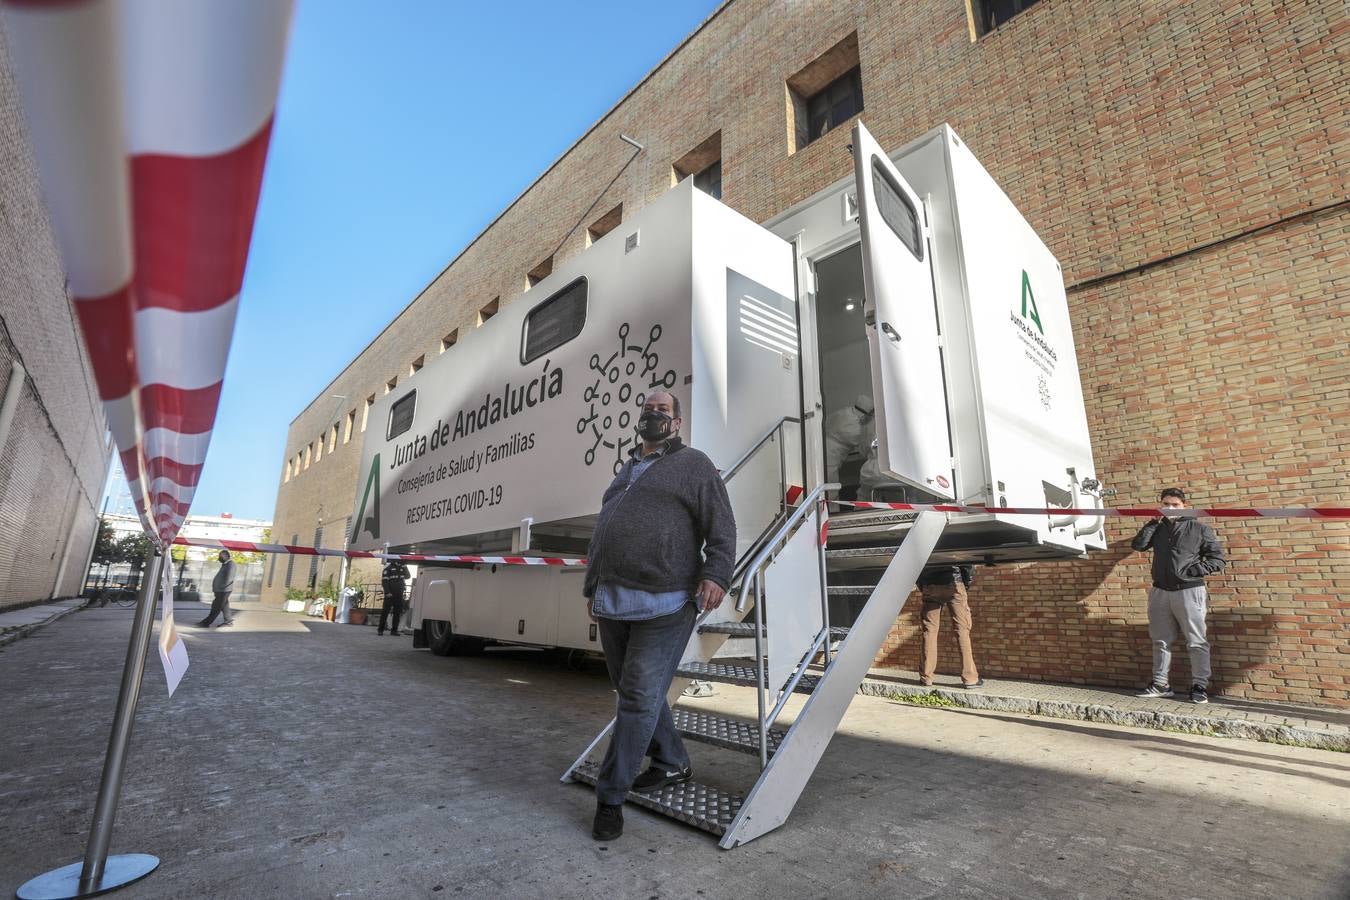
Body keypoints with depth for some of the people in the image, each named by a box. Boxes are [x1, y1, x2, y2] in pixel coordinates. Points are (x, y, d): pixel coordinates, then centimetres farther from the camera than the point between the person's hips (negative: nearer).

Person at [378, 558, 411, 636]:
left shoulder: (402, 567, 13)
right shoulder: (388, 567, -5)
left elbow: (407, 576, 14)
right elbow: (384, 580, -9)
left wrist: (405, 567, 2)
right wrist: (387, 592, -17)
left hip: (399, 594, 6)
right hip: (390, 594, -6)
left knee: (397, 612, 6)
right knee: (385, 610, -2)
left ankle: (394, 630, 11)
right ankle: (380, 629, 6)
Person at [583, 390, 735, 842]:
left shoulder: (693, 464, 1)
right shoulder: (625, 471, 21)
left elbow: (722, 529, -6)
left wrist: (716, 574, -21)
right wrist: (593, 588, 26)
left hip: (664, 605, -7)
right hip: (612, 603, 8)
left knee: (640, 698, -2)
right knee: (634, 693, 16)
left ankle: (610, 798, 12)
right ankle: (673, 763, 35)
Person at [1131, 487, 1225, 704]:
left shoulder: (1199, 529, 0)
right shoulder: (1158, 528, 9)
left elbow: (1218, 559, 0)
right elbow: (1137, 545, -5)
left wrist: (1194, 570, -13)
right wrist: (1153, 522, -6)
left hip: (1189, 592, -3)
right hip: (1160, 592, 4)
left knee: (1196, 642, 1)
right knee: (1161, 641, 10)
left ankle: (1200, 686, 10)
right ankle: (1161, 683, 18)